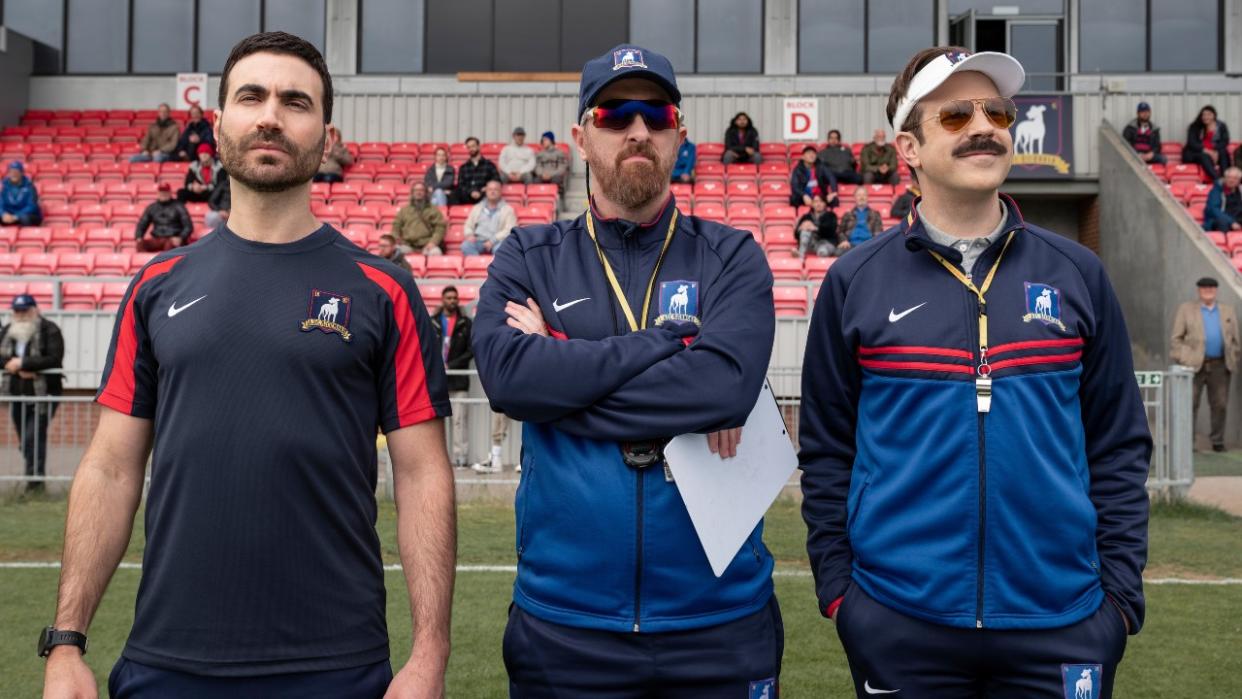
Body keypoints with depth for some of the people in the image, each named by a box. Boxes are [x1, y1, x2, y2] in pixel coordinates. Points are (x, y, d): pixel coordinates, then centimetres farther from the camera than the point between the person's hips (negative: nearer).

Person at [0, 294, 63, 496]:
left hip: (43, 395, -6)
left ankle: (35, 481, -10)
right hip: (17, 394, 6)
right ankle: (35, 479, 22)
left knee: (34, 438, -14)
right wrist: (19, 370, -14)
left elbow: (54, 359, -19)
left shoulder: (50, 330, -7)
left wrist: (23, 363, -19)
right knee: (24, 441, 11)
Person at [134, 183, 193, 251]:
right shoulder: (151, 207, 15)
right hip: (156, 240, 4)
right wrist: (138, 238, -3)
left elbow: (188, 226, -1)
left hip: (173, 240, -3)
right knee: (140, 244, -28)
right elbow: (142, 225, 19)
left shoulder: (178, 206, 4)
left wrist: (180, 238, -20)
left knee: (170, 244, -40)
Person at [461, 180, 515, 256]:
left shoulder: (508, 209, 9)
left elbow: (509, 229, -3)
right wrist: (470, 235, -3)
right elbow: (468, 226, 22)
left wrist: (493, 240, -15)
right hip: (479, 240, 3)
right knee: (466, 245, -30)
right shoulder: (477, 208, 21)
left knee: (499, 247, -38)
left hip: (497, 242, -3)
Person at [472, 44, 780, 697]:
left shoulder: (731, 258, 1)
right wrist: (671, 340, -15)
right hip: (562, 618, 1)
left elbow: (727, 384, -17)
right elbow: (507, 374, -15)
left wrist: (561, 380, -14)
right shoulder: (527, 258, 3)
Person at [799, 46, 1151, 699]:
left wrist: (1121, 589, 1)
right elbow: (825, 450, 3)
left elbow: (1119, 446, 6)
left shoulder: (1077, 275, 3)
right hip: (896, 620, -1)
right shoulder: (855, 282, -1)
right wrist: (835, 586, 0)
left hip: (1063, 621, 1)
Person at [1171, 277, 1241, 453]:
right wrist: (1182, 360, -4)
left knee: (1220, 405, 4)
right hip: (1194, 365, -2)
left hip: (1220, 366, 3)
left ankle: (1218, 441, 13)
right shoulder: (1186, 309, 6)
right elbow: (1176, 339, 4)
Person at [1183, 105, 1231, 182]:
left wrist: (1216, 152, -22)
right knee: (1204, 157, -36)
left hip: (1215, 153, 2)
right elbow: (1192, 143, -8)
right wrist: (1207, 151, -23)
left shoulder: (1221, 126, 8)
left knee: (1223, 152, -30)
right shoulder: (1194, 127, 3)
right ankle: (1217, 180, -55)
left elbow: (1224, 141, -2)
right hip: (1196, 153, -2)